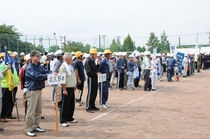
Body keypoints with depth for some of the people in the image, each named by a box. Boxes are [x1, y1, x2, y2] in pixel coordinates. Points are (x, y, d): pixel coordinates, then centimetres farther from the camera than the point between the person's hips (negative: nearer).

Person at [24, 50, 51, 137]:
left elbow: (46, 72, 2)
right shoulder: (29, 68, -13)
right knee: (31, 111, -5)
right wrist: (47, 75, -30)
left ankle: (36, 126, 27)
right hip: (32, 91, -8)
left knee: (38, 110, 15)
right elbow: (37, 76, -26)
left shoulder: (40, 66, 11)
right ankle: (28, 129, 4)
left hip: (39, 90, 8)